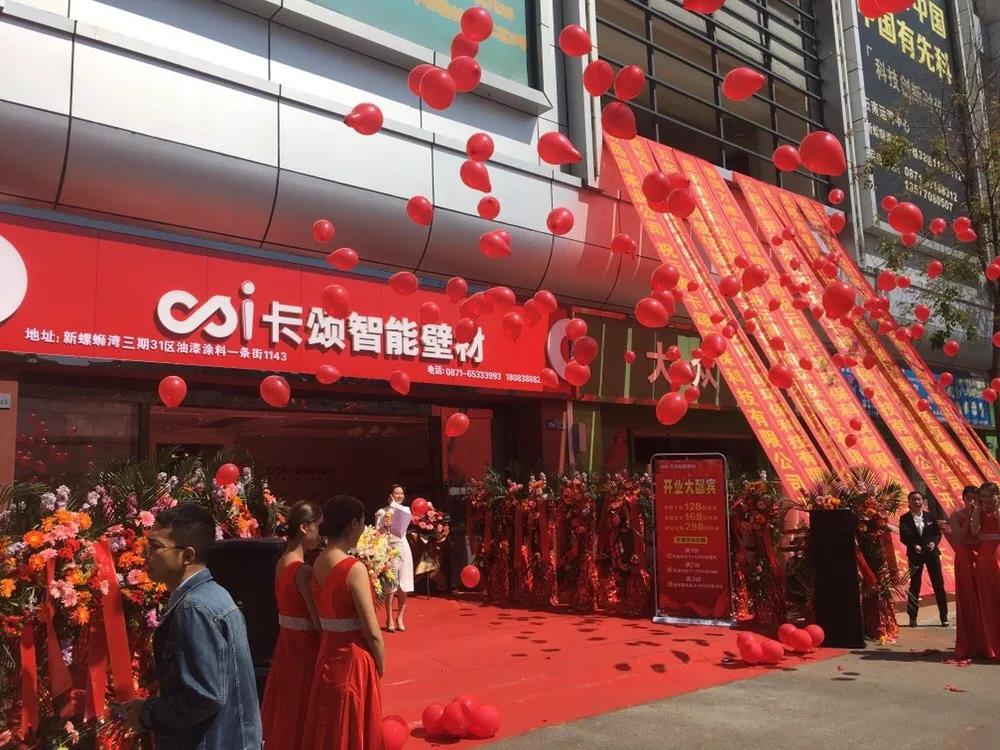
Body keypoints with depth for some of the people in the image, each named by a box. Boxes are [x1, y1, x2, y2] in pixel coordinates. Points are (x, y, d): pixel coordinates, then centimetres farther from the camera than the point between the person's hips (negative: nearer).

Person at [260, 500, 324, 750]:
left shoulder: (281, 563, 3)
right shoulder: (303, 570, -22)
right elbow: (319, 621, -20)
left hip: (286, 642, 8)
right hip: (304, 646, -8)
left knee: (285, 706, 21)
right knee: (301, 709, 7)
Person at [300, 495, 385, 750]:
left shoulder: (318, 564, 1)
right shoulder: (354, 568, -21)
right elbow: (372, 632, -17)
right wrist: (381, 666, -2)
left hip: (327, 653, 7)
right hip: (353, 657, -7)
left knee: (328, 728, 21)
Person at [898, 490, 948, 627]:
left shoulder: (931, 516, 3)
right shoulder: (904, 518, -3)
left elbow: (938, 533, 6)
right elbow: (903, 537, -5)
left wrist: (934, 542, -13)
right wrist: (914, 545, -20)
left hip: (932, 553, 2)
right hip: (915, 555, -2)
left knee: (938, 584, 4)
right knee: (914, 585, 3)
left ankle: (944, 616, 14)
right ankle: (912, 617, 10)